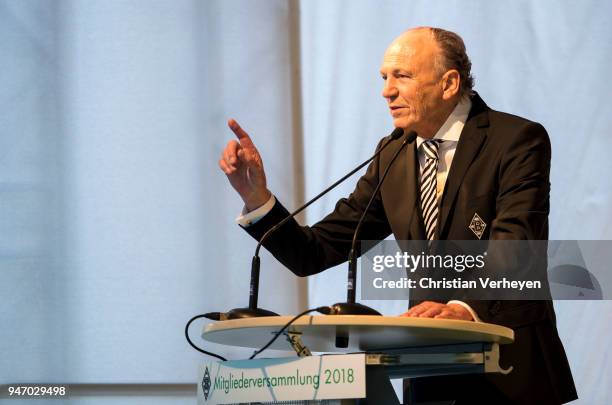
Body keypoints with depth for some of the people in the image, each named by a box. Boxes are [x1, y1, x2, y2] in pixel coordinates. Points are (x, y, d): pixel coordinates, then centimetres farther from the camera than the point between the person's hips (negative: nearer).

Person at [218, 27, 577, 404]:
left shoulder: (518, 140, -8)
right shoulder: (393, 158, 10)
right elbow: (314, 253, 8)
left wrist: (467, 308, -41)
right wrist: (257, 196, -8)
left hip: (511, 373, -5)